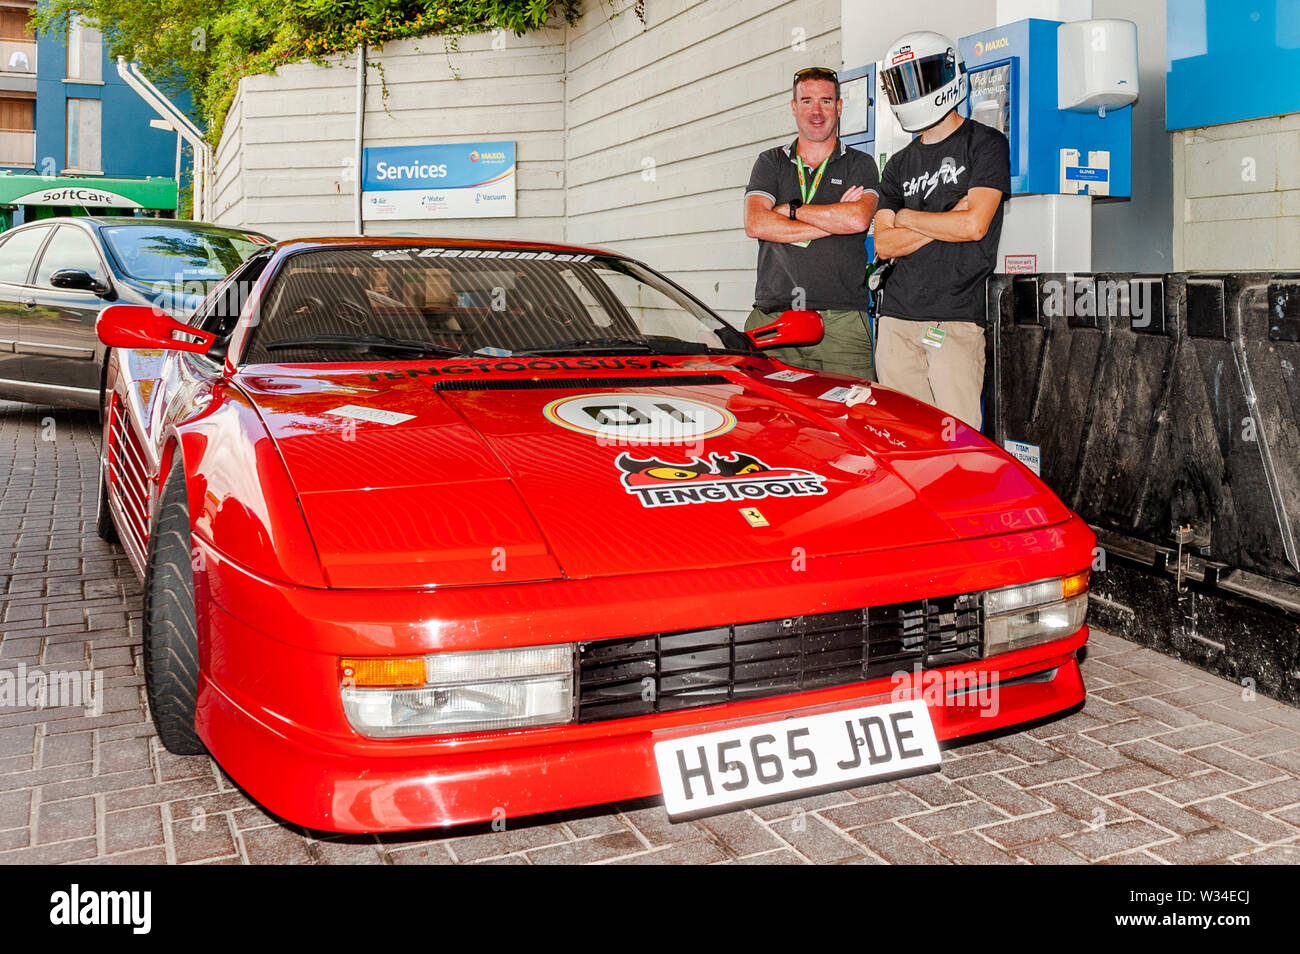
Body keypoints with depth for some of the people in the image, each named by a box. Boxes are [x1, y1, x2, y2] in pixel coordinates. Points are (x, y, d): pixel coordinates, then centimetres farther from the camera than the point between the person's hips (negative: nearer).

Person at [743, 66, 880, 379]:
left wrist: (792, 209, 0)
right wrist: (834, 220, -2)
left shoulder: (860, 165, 13)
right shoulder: (770, 163, 17)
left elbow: (858, 219, -8)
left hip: (841, 321, -1)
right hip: (772, 318, 1)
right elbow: (755, 224, -1)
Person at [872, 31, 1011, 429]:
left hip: (955, 318, -5)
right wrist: (944, 221, -5)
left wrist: (906, 217, 3)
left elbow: (973, 225, -10)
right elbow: (884, 245, 8)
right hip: (897, 315, 5)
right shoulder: (899, 164, 19)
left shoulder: (985, 144, 3)